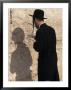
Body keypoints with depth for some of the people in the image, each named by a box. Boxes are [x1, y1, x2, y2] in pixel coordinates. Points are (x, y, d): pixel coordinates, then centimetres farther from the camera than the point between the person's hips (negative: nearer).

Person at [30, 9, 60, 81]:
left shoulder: (40, 31, -17)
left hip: (45, 61, -8)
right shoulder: (51, 29, 7)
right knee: (54, 79, 14)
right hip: (53, 59, 8)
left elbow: (38, 48, -20)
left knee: (44, 79, 2)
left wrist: (35, 43, 0)